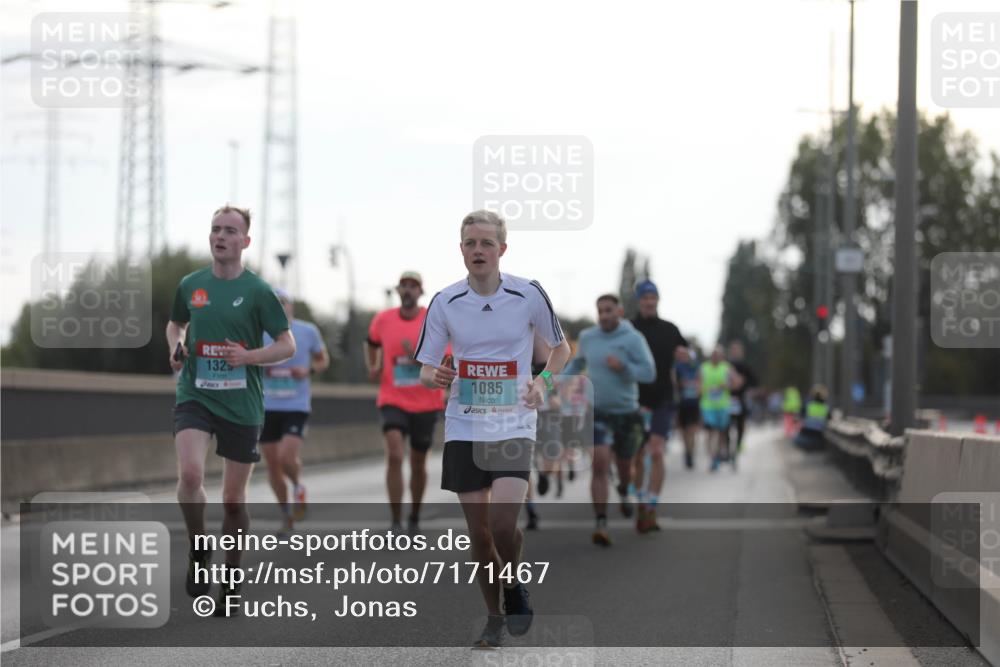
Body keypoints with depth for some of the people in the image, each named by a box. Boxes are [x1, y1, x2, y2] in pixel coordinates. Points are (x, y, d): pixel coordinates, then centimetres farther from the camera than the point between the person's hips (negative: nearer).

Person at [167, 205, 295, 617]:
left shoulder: (257, 291, -4)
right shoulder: (191, 285, 5)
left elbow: (287, 346, -1)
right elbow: (175, 324, 24)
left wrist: (248, 356, -18)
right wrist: (176, 346, 2)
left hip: (241, 404, -1)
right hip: (194, 395, 1)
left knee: (234, 499, 6)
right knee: (190, 473, -24)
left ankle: (231, 579, 23)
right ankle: (198, 550, 0)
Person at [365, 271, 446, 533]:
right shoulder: (383, 320, 0)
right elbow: (371, 343, 24)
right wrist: (373, 367, 9)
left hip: (426, 404, 0)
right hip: (393, 401, 0)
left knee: (418, 464, 13)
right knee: (394, 456, -21)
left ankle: (414, 517, 36)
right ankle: (396, 524, -18)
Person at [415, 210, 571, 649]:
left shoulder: (528, 295, -5)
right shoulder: (445, 302, -1)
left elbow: (560, 347, 10)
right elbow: (425, 369, 4)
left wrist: (543, 381, -8)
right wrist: (434, 377, -19)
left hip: (513, 425, -2)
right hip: (464, 427, 2)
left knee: (503, 522, -17)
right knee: (478, 530, 4)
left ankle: (514, 589, 13)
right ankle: (494, 619, 20)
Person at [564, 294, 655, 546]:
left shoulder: (633, 339, -9)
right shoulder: (587, 337, 1)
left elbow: (649, 373, -12)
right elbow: (577, 362, 20)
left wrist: (623, 367, -25)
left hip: (626, 412, 0)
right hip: (598, 412, 0)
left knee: (624, 465, 17)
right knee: (599, 463, -18)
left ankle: (624, 491, 55)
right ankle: (601, 524, -19)